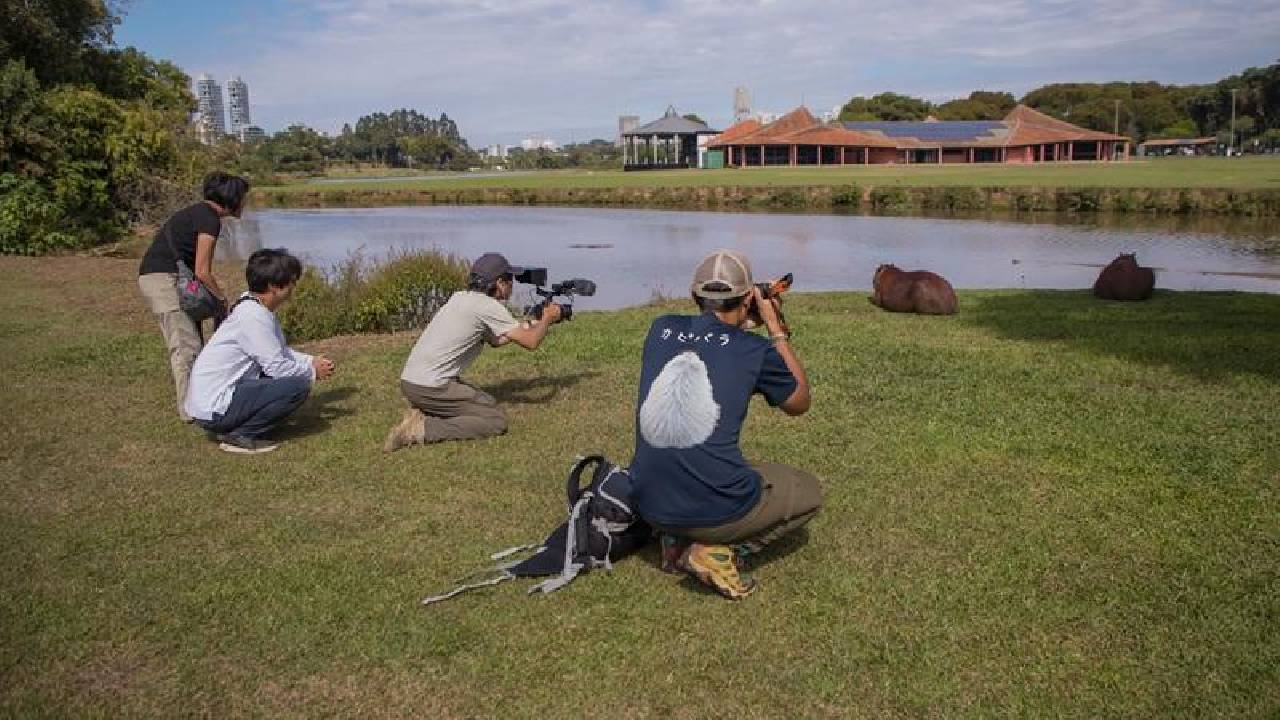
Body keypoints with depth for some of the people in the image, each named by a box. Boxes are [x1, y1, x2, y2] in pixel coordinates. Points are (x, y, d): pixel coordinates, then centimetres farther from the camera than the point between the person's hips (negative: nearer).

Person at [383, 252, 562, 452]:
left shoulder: (460, 297, 15)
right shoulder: (489, 306, -12)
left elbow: (495, 340, 24)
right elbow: (530, 342, -10)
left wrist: (531, 324, 24)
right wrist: (547, 318, 9)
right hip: (432, 388, -9)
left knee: (487, 403, 22)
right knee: (497, 421, -6)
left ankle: (421, 414, 11)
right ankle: (422, 429, -11)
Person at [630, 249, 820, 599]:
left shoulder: (661, 329, 6)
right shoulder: (756, 349, -5)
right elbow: (800, 404, 15)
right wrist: (777, 331, 19)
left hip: (649, 505, 6)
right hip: (717, 511, -5)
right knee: (809, 492, 24)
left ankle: (675, 541, 12)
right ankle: (719, 551, 1)